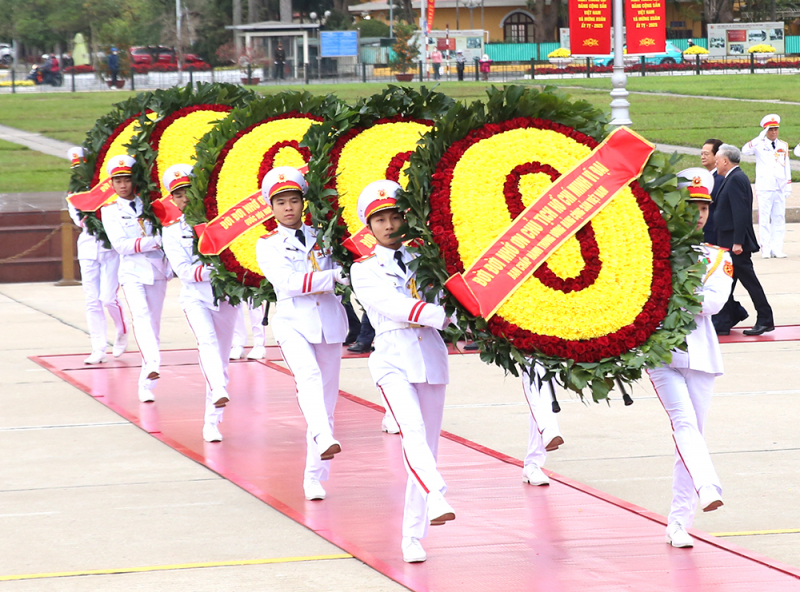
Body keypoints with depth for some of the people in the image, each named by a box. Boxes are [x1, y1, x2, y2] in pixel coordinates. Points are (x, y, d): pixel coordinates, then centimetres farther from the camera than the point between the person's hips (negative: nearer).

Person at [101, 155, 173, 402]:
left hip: (157, 269, 2)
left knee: (154, 323, 3)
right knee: (141, 316, -25)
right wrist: (153, 241, -16)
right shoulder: (110, 211, 6)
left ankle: (146, 384, 9)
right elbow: (120, 244, -6)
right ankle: (152, 363, -43)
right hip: (132, 271, -2)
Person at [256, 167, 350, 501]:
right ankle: (324, 440, -53)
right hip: (293, 322, -4)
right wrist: (333, 276, -19)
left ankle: (314, 477, 14)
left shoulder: (321, 237, 10)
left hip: (329, 320, 4)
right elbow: (288, 281, -12)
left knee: (327, 399, 5)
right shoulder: (268, 245, 2)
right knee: (309, 376, -31)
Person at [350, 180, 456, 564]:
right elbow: (392, 305, -10)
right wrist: (438, 316, -21)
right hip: (393, 358, -3)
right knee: (413, 429, -27)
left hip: (431, 355, 3)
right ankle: (436, 501, -46)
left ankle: (412, 536, 9)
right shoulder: (364, 271, 6)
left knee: (427, 445, 3)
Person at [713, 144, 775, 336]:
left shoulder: (736, 179, -16)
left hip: (735, 242, -10)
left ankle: (765, 319, 5)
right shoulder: (733, 178, 15)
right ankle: (723, 324, 12)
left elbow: (741, 212, -23)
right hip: (729, 241, 10)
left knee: (748, 280, -3)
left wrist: (737, 242, -25)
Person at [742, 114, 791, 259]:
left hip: (780, 187, 4)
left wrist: (788, 186, 10)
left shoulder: (783, 146, 13)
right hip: (764, 187, -4)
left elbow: (787, 167, 16)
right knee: (764, 219, -4)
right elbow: (745, 150, -20)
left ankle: (777, 248, 7)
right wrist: (761, 137, -26)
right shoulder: (760, 144, 0)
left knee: (779, 218, 3)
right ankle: (765, 249, 0)